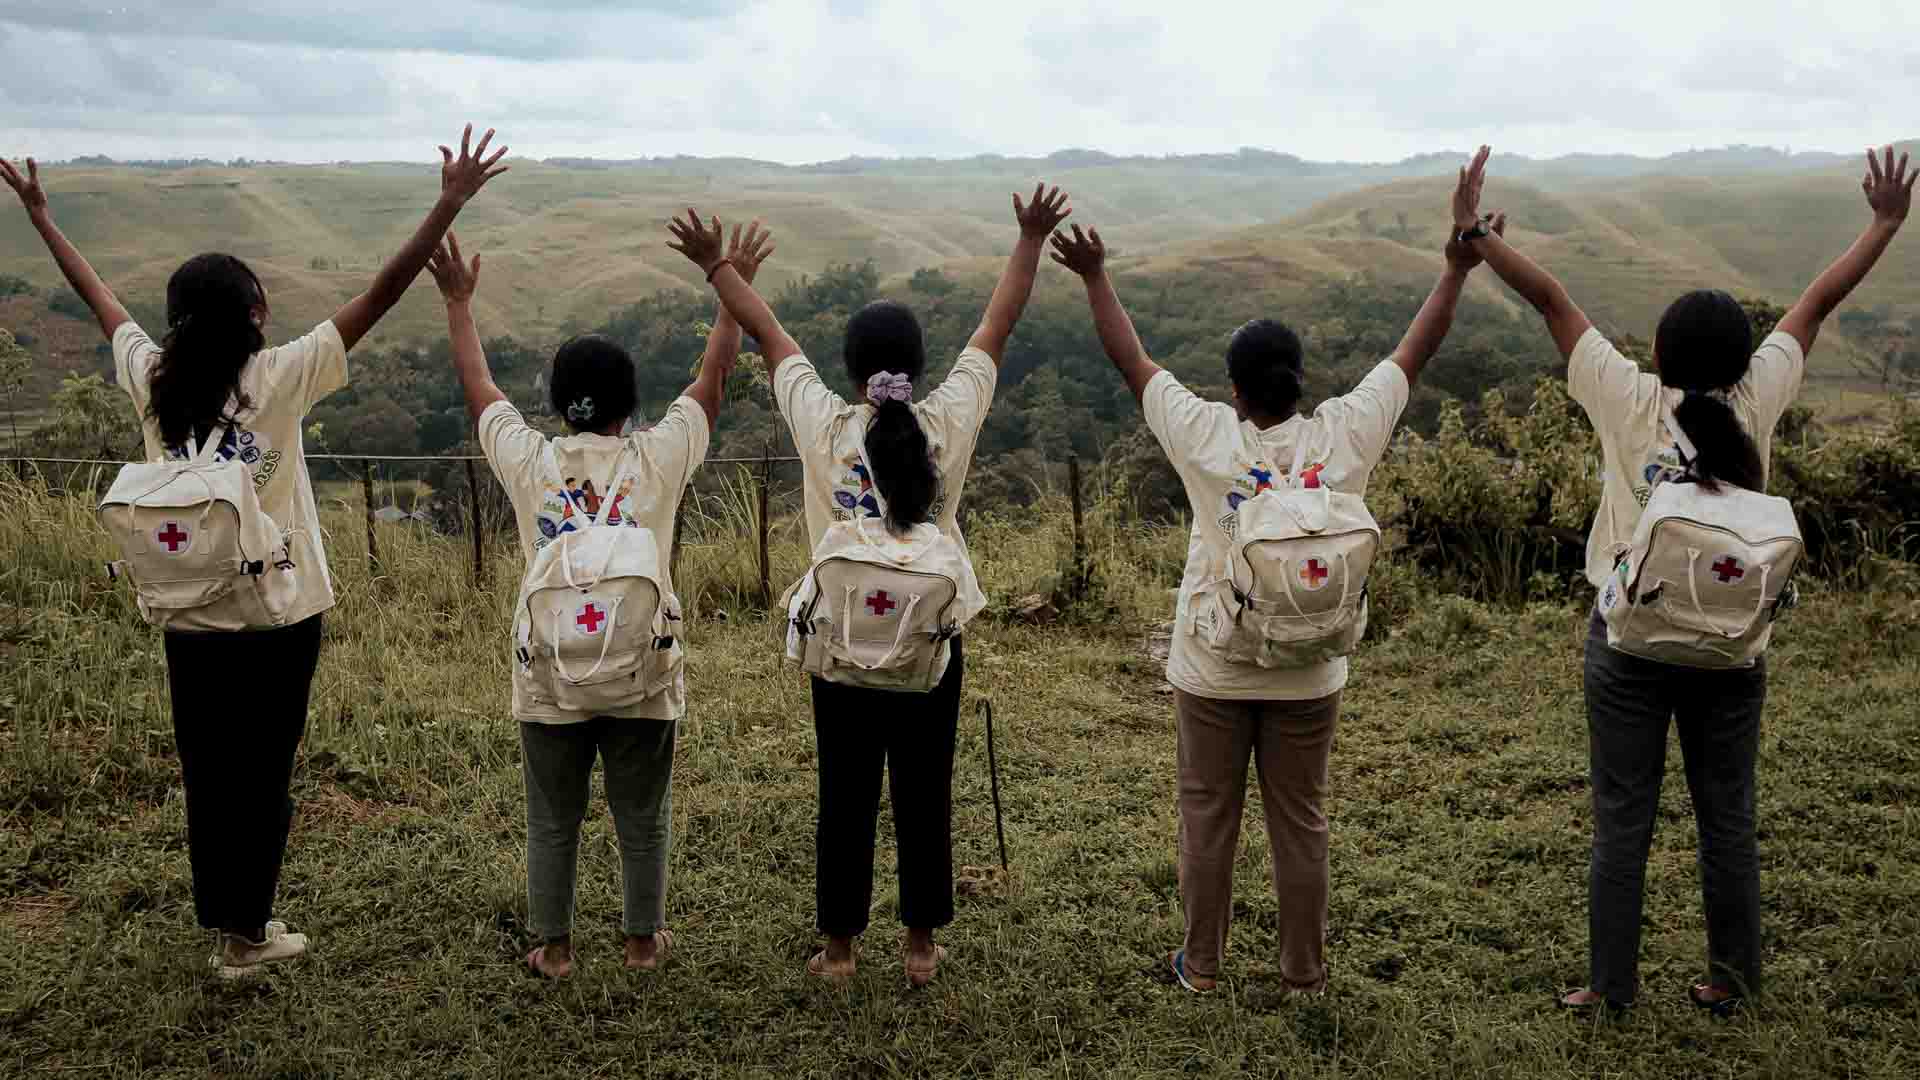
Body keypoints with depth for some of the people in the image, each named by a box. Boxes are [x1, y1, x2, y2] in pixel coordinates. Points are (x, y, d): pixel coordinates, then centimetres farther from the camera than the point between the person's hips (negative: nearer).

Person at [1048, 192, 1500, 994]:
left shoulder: (1205, 437, -12)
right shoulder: (1344, 437, -9)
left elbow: (1130, 359, -3)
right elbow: (1413, 355, 1)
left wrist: (1095, 276, 7)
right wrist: (1456, 271, 10)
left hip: (1212, 671, -1)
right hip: (1308, 675, 1)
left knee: (1207, 820, 12)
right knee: (1300, 823, 13)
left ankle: (1201, 966, 25)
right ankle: (1304, 971, 25)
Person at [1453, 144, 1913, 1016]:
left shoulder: (1626, 400, -11)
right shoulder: (1755, 403, -6)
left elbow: (1548, 297, -9)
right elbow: (1820, 300, 7)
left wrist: (1471, 232, -6)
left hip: (1630, 643, -2)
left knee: (1622, 825, 7)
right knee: (1728, 820, 14)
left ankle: (1610, 986, 17)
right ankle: (1731, 980, 27)